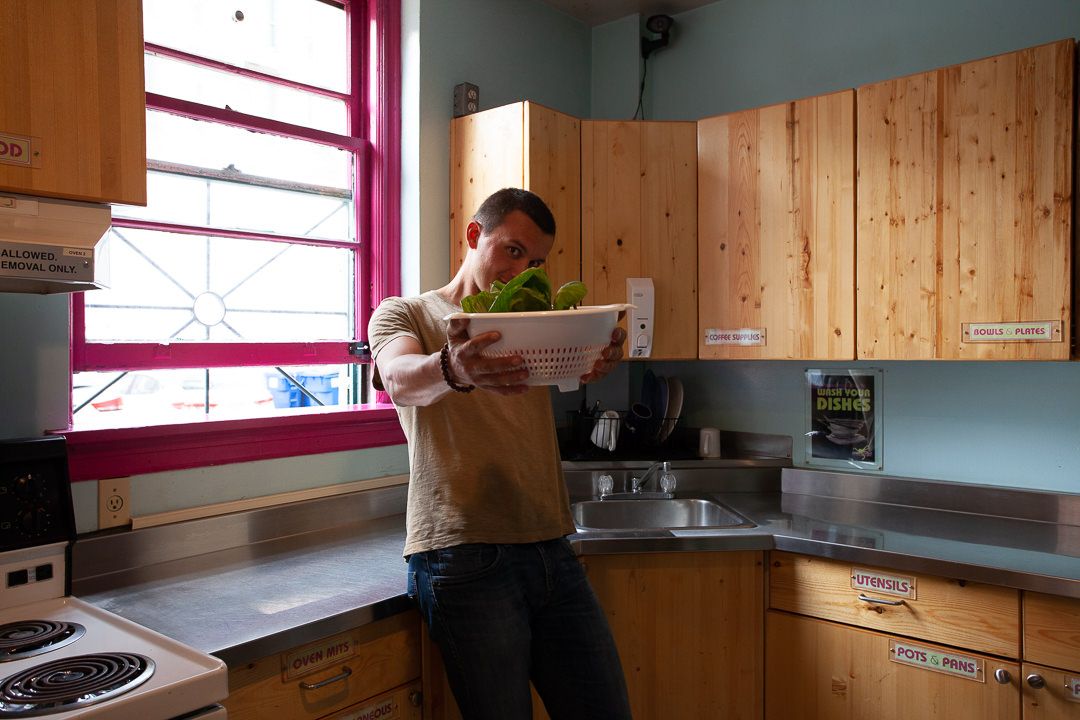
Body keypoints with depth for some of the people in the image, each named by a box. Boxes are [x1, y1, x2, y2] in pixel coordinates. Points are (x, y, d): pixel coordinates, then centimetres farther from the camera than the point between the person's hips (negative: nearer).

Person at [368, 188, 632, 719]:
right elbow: (400, 380, -18)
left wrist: (600, 358, -29)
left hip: (552, 550, 5)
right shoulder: (403, 313, 5)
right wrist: (450, 370, -42)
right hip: (464, 556, -4)